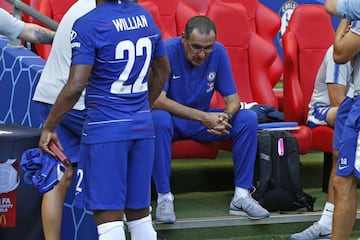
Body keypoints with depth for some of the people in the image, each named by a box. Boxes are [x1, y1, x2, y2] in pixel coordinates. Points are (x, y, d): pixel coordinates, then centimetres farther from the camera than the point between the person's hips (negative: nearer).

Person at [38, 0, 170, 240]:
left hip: (106, 129, -6)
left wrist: (48, 127, -7)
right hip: (143, 126, 6)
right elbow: (162, 71, 20)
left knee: (109, 218, -4)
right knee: (140, 215, 12)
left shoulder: (88, 25, -12)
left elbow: (75, 87, -17)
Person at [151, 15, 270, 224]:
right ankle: (164, 197, -30)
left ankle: (242, 195, -14)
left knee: (248, 118, -17)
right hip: (172, 120, -4)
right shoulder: (167, 51, -21)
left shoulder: (219, 52, -8)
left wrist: (225, 117, -31)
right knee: (159, 119, -39)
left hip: (204, 119, 4)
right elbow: (157, 100, -30)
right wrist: (204, 117, -37)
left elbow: (232, 99, -5)